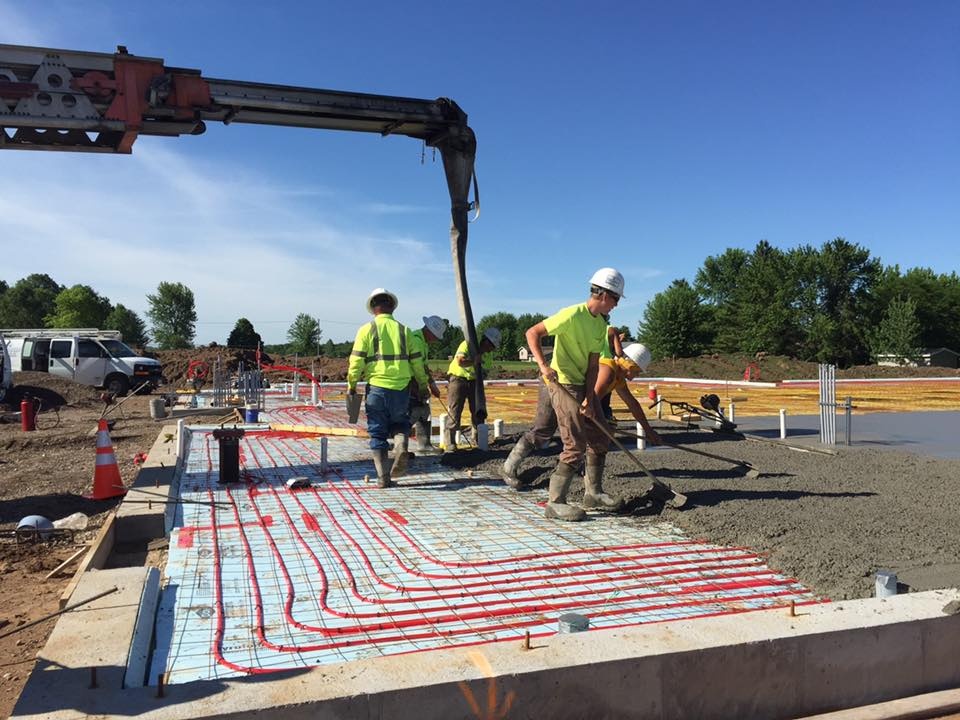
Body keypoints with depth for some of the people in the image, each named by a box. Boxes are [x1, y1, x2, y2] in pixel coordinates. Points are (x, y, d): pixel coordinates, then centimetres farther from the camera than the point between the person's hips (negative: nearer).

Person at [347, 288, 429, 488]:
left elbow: (356, 361, -5)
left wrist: (352, 385, 8)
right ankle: (401, 446, -8)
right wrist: (423, 385, 20)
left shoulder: (367, 330, 0)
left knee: (378, 433, 8)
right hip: (401, 388, 2)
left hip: (376, 388, -2)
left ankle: (383, 478, 7)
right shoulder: (404, 330, 7)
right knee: (400, 423, 23)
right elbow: (416, 361, 9)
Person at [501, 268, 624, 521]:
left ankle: (593, 492, 31)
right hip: (562, 384, -9)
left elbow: (593, 363, 3)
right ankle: (555, 503, -1)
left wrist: (589, 398, -8)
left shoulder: (601, 324, 7)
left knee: (599, 438, 15)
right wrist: (543, 365, -32)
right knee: (576, 445, -10)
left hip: (584, 386, 9)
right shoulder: (573, 315, -18)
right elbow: (532, 333, -20)